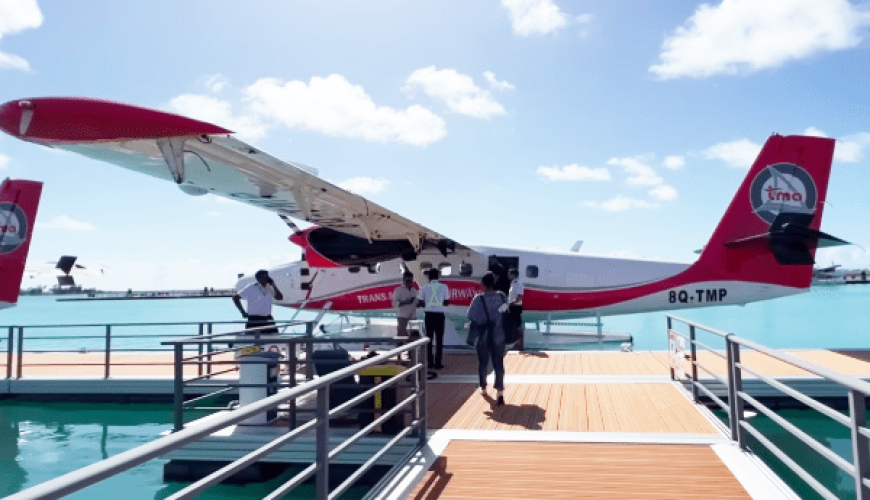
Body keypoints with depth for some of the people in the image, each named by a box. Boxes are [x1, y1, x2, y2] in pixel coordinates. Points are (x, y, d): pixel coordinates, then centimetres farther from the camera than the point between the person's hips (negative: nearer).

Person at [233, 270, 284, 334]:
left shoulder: (269, 288, 9)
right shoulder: (251, 288, -7)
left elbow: (280, 297, 4)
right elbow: (235, 297, -5)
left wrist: (273, 285, -4)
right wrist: (243, 312, -6)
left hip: (268, 319, 5)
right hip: (254, 320, -5)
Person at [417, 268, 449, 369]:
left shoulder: (424, 288, -1)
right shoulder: (443, 287, -2)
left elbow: (419, 303, -2)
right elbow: (447, 302, 2)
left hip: (429, 314, 1)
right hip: (439, 315, -1)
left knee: (429, 338, 10)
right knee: (439, 339, 4)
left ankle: (430, 362, 12)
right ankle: (438, 363, 2)